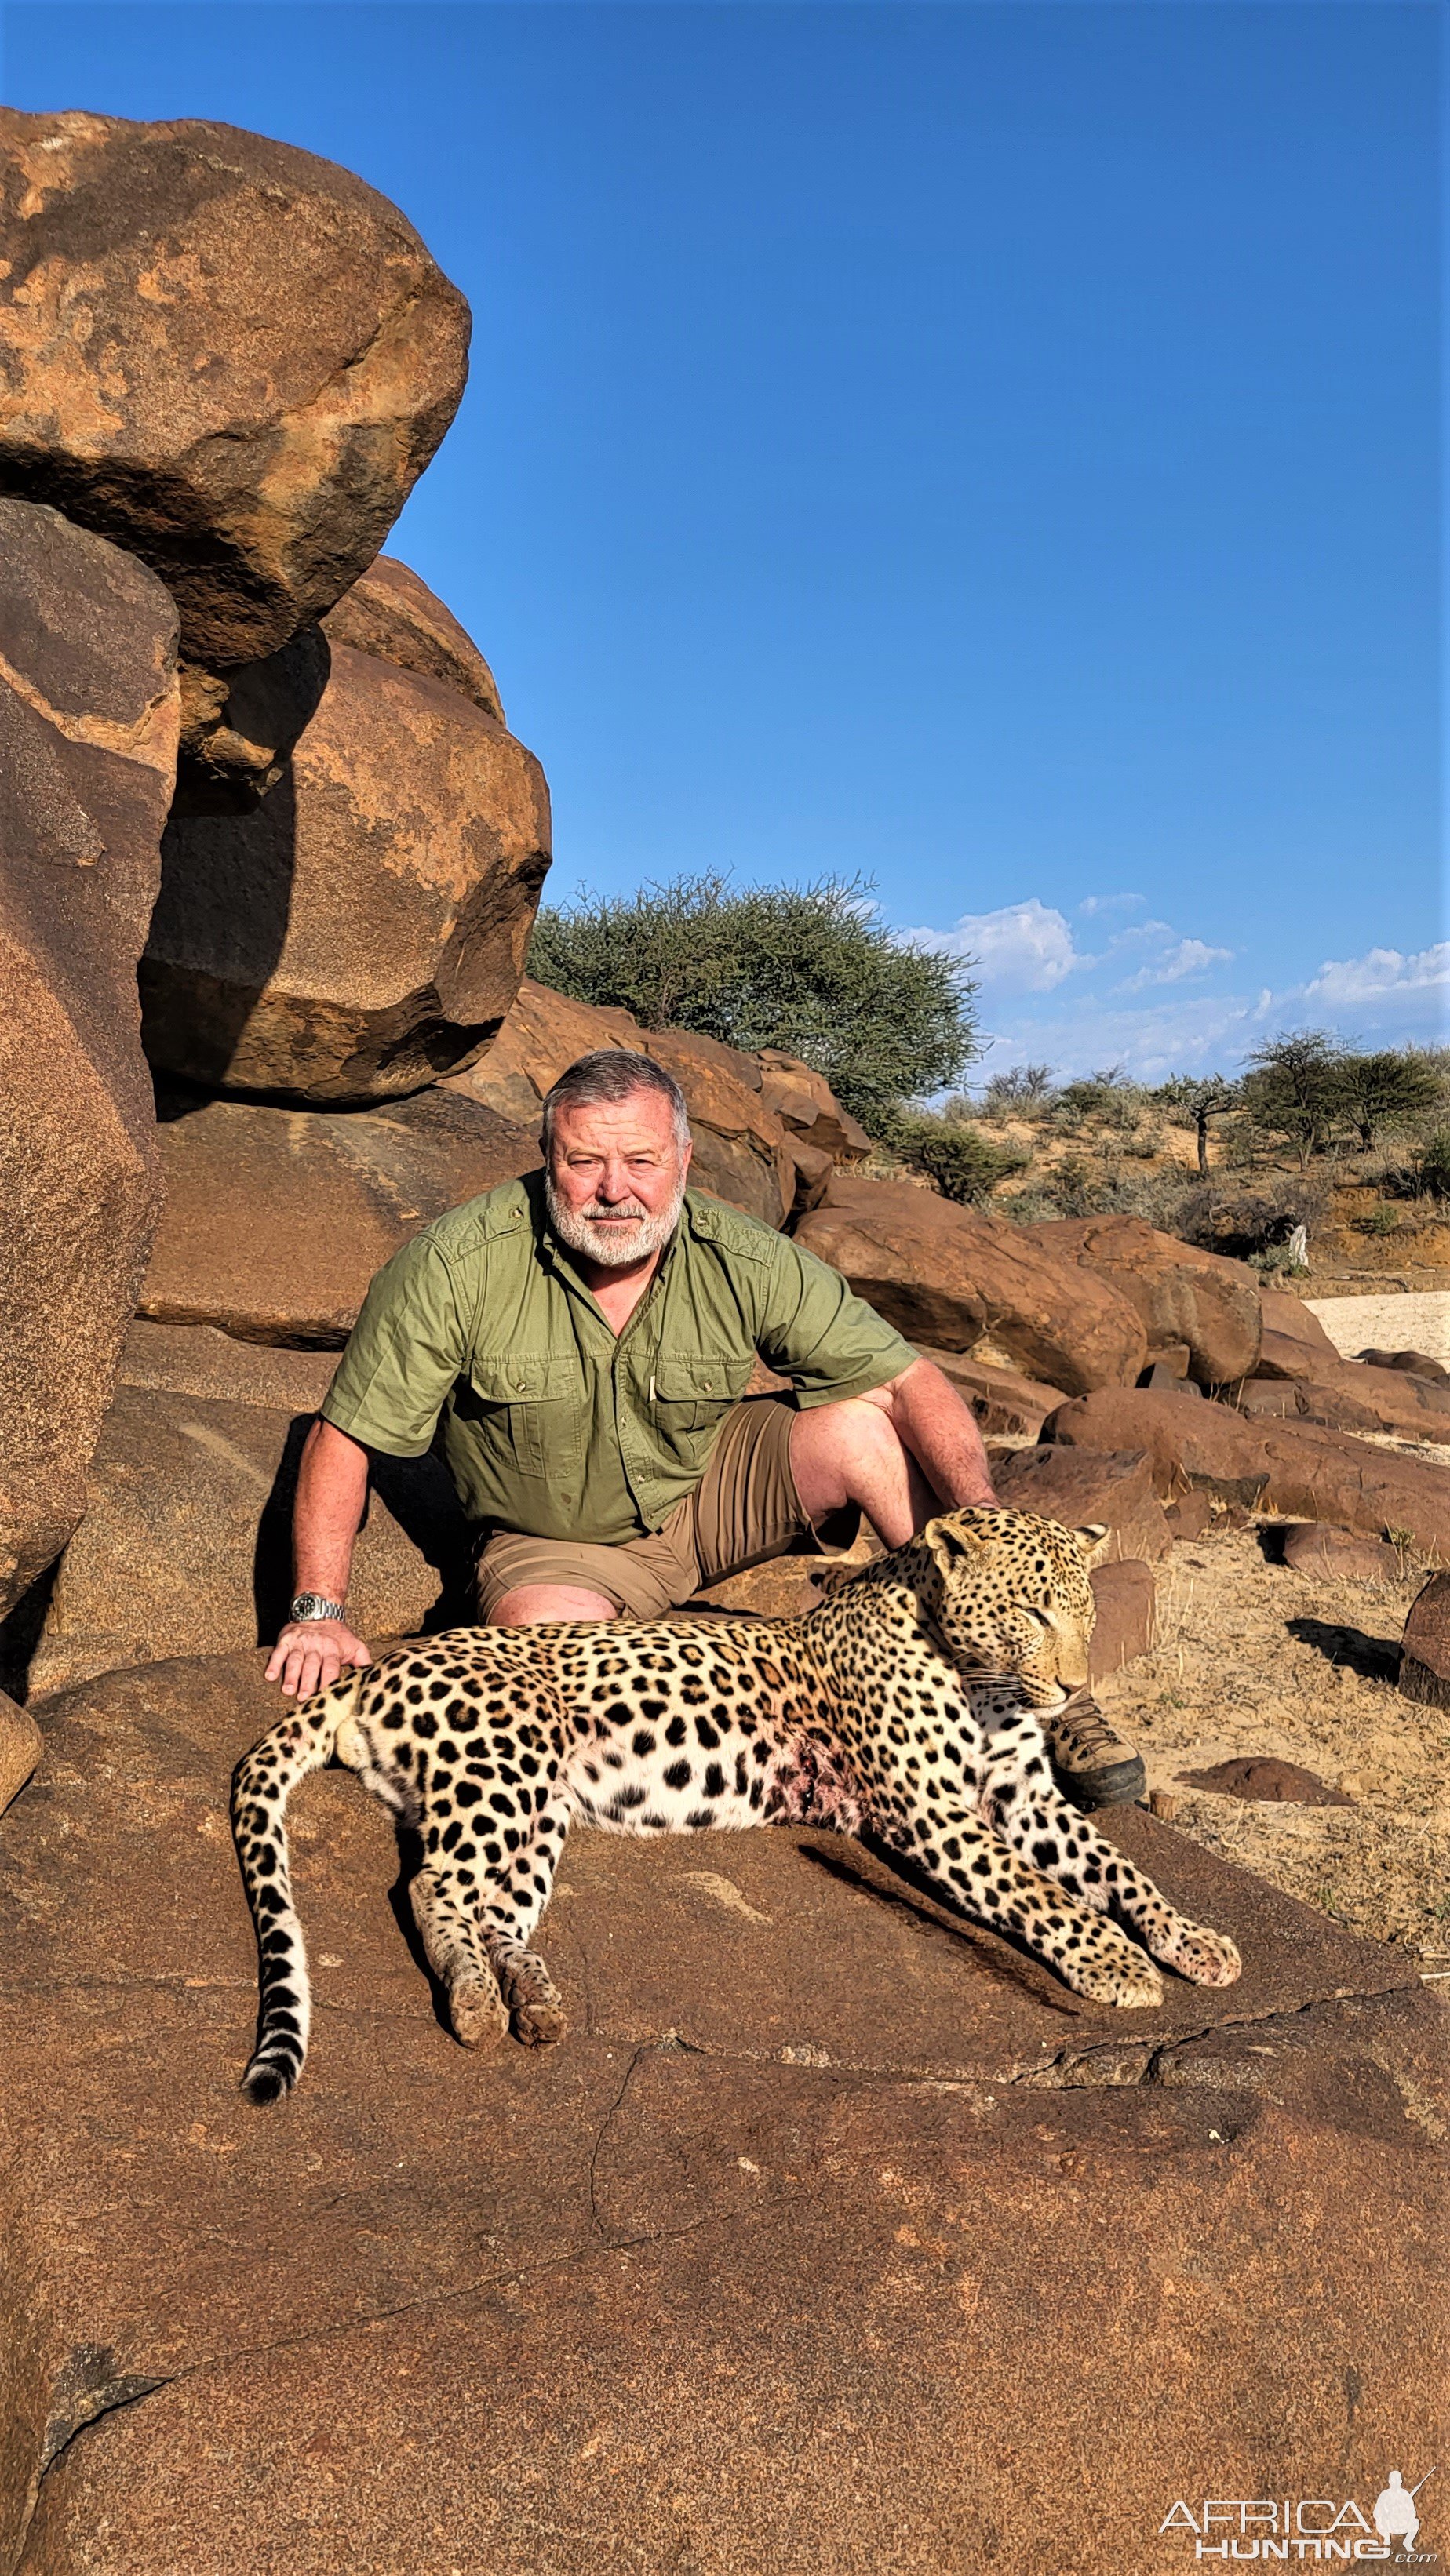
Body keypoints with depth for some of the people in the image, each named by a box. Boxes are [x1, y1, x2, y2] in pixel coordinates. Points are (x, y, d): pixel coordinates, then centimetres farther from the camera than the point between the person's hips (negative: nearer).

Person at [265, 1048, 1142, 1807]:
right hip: (556, 1543, -1)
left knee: (860, 1423, -23)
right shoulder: (458, 1269, -23)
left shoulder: (745, 1262, -19)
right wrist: (321, 1613, -17)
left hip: (710, 1492, 2)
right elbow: (345, 1437, -14)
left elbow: (911, 1380, -19)